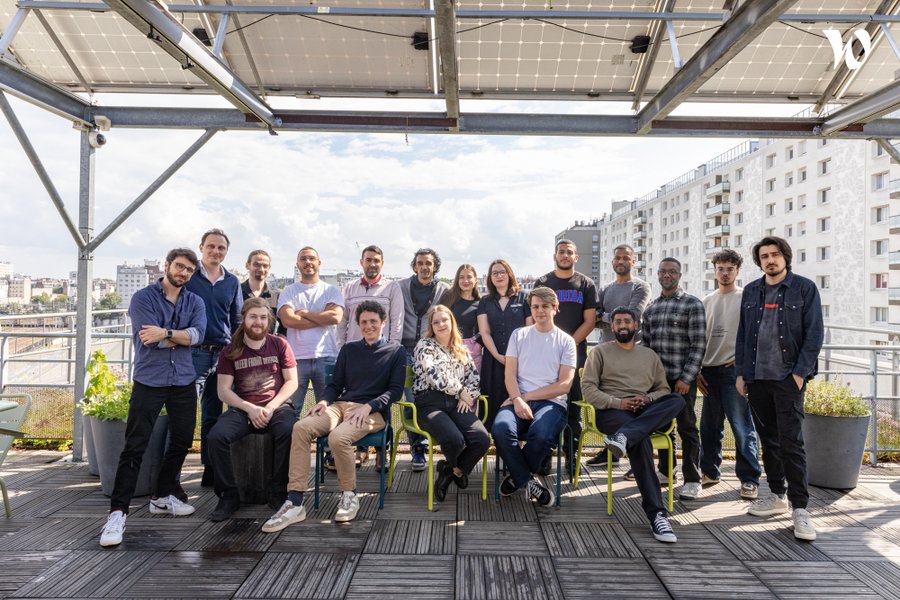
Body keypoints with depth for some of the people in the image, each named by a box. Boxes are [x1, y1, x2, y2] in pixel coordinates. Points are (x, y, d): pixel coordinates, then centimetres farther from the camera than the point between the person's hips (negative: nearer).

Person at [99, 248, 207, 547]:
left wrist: (166, 333, -19)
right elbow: (151, 340, -14)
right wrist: (183, 337, -4)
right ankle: (117, 512, 0)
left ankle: (162, 496, 28)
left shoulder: (195, 302, 10)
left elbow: (198, 333, -8)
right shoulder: (143, 298, -2)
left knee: (182, 441, 11)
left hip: (184, 382, 5)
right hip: (149, 381, -4)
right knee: (135, 446, -6)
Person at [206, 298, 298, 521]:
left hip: (277, 406, -1)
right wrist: (250, 409, -13)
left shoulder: (279, 345, 5)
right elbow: (223, 390, 2)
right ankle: (229, 495, -9)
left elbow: (291, 382, 3)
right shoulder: (230, 351, 7)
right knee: (216, 436, -27)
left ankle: (278, 493, -15)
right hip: (243, 409, 2)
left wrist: (271, 407, -12)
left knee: (289, 432, -34)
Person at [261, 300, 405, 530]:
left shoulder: (396, 351, 11)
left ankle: (349, 495, -10)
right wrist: (324, 401, -4)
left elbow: (395, 390, 1)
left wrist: (368, 406, -15)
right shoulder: (349, 349, 22)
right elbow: (335, 384, 19)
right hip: (341, 405, 4)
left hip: (372, 412, -4)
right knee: (301, 427, -25)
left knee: (338, 437, -35)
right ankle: (294, 503, -24)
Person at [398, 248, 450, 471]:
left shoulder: (444, 290, 6)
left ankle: (419, 446, 17)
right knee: (411, 400, -4)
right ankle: (418, 447, 4)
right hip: (407, 350, 0)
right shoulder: (402, 287, 8)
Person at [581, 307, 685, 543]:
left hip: (647, 412, 4)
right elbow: (588, 388, 1)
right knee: (640, 439, -36)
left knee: (677, 400, -27)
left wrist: (647, 399, -6)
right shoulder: (600, 351, 13)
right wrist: (617, 402, -13)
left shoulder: (650, 355, 24)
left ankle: (623, 437, -43)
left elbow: (663, 389, 17)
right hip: (612, 411, -4)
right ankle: (656, 513, -38)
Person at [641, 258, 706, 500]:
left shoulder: (692, 304, -3)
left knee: (687, 428, 1)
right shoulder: (650, 308, 13)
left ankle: (692, 480, 11)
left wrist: (686, 378, -15)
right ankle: (665, 471, 28)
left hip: (682, 379, -5)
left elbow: (698, 345, -9)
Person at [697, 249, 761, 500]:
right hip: (709, 371, 5)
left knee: (742, 427, -4)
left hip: (734, 369, -5)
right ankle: (709, 471, 24)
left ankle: (749, 479, 6)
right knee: (710, 427, 12)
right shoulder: (707, 301, 14)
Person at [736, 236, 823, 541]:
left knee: (791, 442, -6)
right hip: (756, 378, 4)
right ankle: (777, 495, 25)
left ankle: (800, 508, 3)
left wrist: (800, 372, -12)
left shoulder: (804, 288, 0)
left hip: (788, 377, -4)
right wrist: (740, 373, 6)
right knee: (768, 439, 12)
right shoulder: (751, 291, 11)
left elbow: (815, 333, -4)